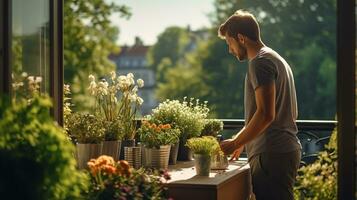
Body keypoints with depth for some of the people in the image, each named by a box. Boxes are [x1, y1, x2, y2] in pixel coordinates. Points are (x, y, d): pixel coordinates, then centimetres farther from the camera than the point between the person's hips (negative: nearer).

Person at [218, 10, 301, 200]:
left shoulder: (260, 62, -10)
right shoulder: (276, 59, 22)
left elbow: (265, 114, -19)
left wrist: (236, 143, -9)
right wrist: (240, 141, 26)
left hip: (272, 154, -10)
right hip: (286, 150, 10)